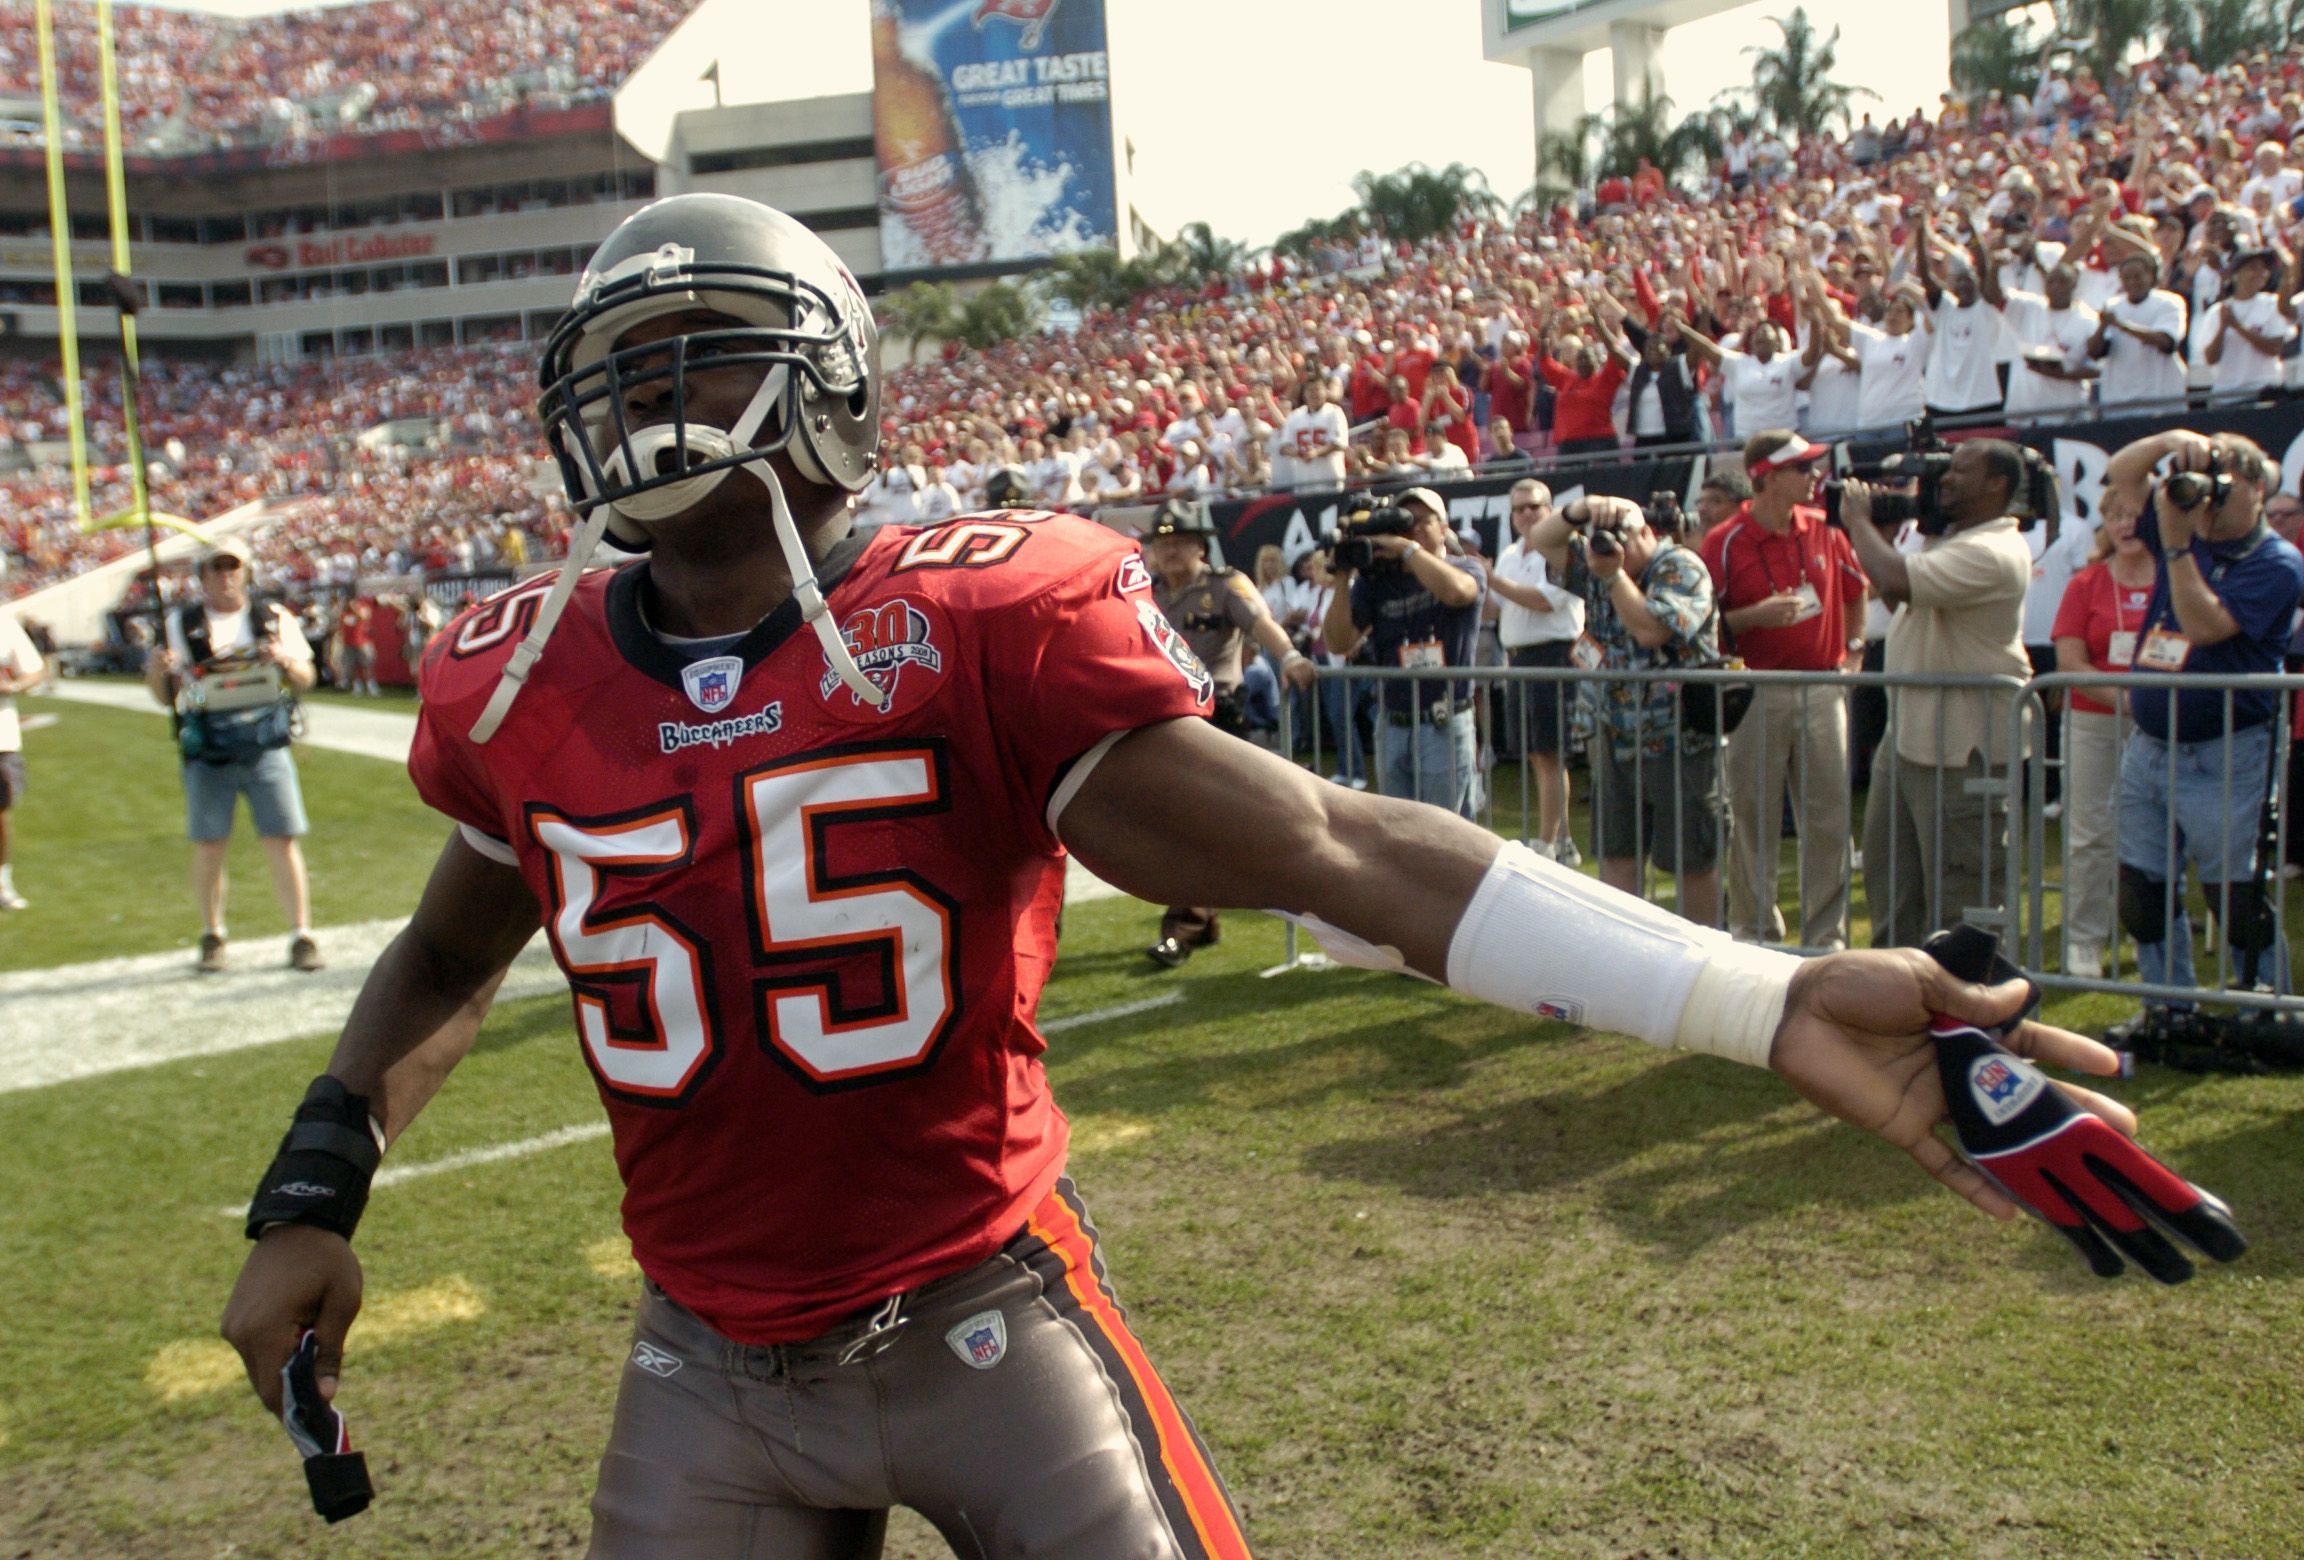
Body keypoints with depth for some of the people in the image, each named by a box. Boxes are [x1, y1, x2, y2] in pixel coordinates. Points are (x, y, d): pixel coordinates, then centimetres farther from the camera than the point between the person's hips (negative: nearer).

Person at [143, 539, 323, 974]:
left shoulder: (275, 619, 10)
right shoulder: (180, 624, 8)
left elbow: (307, 680, 11)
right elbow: (165, 695, 9)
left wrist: (286, 662, -10)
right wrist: (157, 671, -12)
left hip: (266, 749, 0)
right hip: (207, 755, 0)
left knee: (283, 843, -3)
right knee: (208, 848, 3)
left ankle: (301, 935, 3)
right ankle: (212, 937, 18)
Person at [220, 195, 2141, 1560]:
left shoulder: (978, 623, -16)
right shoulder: (530, 681, -2)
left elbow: (1323, 845, -26)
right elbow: (452, 957, 19)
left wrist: (1766, 998, -35)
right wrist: (313, 1200, 11)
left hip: (981, 1310, -3)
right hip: (714, 1374, 4)